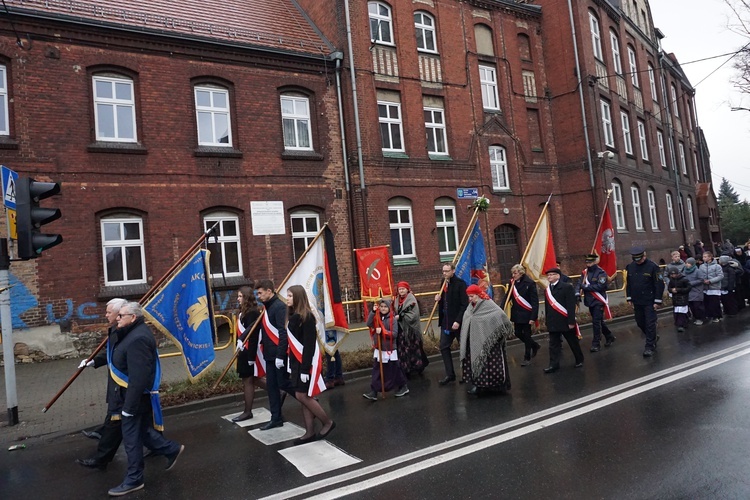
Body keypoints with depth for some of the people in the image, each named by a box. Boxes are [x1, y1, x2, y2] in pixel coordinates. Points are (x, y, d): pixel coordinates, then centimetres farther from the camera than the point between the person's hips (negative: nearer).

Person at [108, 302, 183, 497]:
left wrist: (129, 405, -25)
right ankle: (172, 449, 36)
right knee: (141, 431, 21)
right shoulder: (134, 332, 7)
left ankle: (133, 480, 20)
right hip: (133, 394, 10)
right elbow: (121, 360, 21)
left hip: (136, 397, -10)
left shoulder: (138, 339, -27)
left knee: (131, 438, 4)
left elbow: (139, 377, -29)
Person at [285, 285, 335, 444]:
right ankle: (310, 432, 17)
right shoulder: (293, 315, 10)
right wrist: (291, 363, 14)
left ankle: (328, 422, 12)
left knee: (302, 396, -4)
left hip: (305, 362, -9)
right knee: (303, 397, 10)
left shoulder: (306, 317, -17)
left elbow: (309, 344, -21)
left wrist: (305, 368, -23)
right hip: (297, 362, 9)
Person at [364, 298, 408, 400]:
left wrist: (382, 331, -25)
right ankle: (373, 392, 5)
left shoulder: (392, 319, -10)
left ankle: (403, 387, 27)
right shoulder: (376, 317, 3)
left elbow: (394, 334, -17)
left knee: (394, 371, 8)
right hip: (378, 350, 4)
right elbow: (369, 324, -15)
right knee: (376, 372, 3)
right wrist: (373, 311, -22)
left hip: (390, 350, -4)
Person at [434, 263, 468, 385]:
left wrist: (458, 320, -22)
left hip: (458, 321, -7)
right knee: (444, 347, 7)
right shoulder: (444, 283, 8)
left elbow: (464, 304, -18)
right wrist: (439, 299, -2)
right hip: (446, 321, 7)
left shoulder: (460, 283, -14)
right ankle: (450, 374, 16)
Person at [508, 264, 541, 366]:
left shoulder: (530, 283, -15)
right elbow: (508, 297, 4)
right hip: (516, 314, 6)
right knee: (518, 333, 12)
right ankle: (535, 346, 38)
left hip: (526, 314, -6)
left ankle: (527, 358, 20)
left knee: (526, 335, 4)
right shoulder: (512, 283, 1)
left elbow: (535, 301, -15)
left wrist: (533, 317, -20)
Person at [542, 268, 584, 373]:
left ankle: (579, 360, 29)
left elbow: (571, 305, -13)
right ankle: (554, 364, 6)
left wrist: (571, 321, -17)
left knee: (573, 342, 11)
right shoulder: (547, 290, 10)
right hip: (553, 323, 5)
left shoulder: (567, 287, -9)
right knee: (553, 344, 3)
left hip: (565, 321, -5)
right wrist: (547, 321, 8)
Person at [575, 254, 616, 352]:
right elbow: (579, 283, -3)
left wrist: (586, 287, -18)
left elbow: (600, 286, -22)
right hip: (590, 301, 7)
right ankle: (609, 337, 37)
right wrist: (577, 293, -20)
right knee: (599, 321, 18)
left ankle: (596, 344, 0)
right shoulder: (584, 272, 6)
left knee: (596, 322, -8)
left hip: (598, 301, -6)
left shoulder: (601, 273, -11)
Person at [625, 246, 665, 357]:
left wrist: (657, 301, -13)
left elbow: (659, 284, -12)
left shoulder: (652, 266, -13)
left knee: (650, 324, -2)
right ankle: (653, 338, 39)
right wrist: (629, 298, 9)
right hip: (637, 302, 5)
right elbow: (628, 283, 11)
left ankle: (649, 346, 6)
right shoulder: (629, 267, 1)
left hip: (649, 301, -5)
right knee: (640, 323, 15)